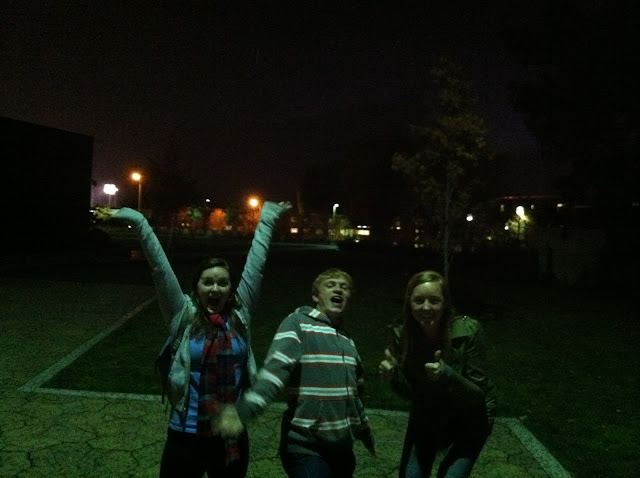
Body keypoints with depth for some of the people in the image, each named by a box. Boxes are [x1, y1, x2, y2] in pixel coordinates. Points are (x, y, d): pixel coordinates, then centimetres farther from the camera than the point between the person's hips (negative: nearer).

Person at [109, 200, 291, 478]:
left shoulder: (240, 314, -2)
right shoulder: (183, 316, -7)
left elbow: (256, 263, 1)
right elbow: (160, 268, -11)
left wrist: (267, 218, 5)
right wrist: (138, 222, -14)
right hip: (186, 436, -2)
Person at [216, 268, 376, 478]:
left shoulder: (347, 340, 13)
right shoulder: (298, 323, -9)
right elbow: (275, 370, -22)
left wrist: (366, 433, 29)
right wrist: (243, 411, -35)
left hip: (342, 448, 7)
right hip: (307, 447, -7)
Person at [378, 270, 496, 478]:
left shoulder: (468, 330, -27)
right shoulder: (400, 333, -18)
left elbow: (479, 393, -21)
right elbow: (409, 392, -8)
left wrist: (448, 375, -39)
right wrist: (394, 375, -29)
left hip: (468, 416, -3)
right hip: (426, 413, 3)